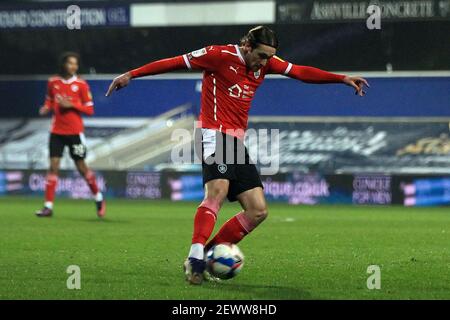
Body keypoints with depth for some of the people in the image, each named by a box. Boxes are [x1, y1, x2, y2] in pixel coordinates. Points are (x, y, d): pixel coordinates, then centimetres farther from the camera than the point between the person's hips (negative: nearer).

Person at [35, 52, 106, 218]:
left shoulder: (81, 84, -5)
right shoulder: (53, 82, 3)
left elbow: (90, 109, -4)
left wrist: (71, 104, -18)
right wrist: (46, 108, -3)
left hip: (75, 131, -2)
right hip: (57, 131, 2)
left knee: (81, 167, 3)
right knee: (53, 166, -4)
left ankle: (99, 199, 23)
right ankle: (48, 206, -3)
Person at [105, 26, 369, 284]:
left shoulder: (265, 62, 10)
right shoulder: (220, 55, -9)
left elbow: (301, 72, 13)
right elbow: (176, 63, -6)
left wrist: (343, 79, 6)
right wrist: (131, 75, -7)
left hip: (237, 141, 8)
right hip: (215, 134, -8)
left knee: (258, 211, 0)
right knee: (218, 190, -31)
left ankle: (208, 255, 1)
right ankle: (195, 257, -38)